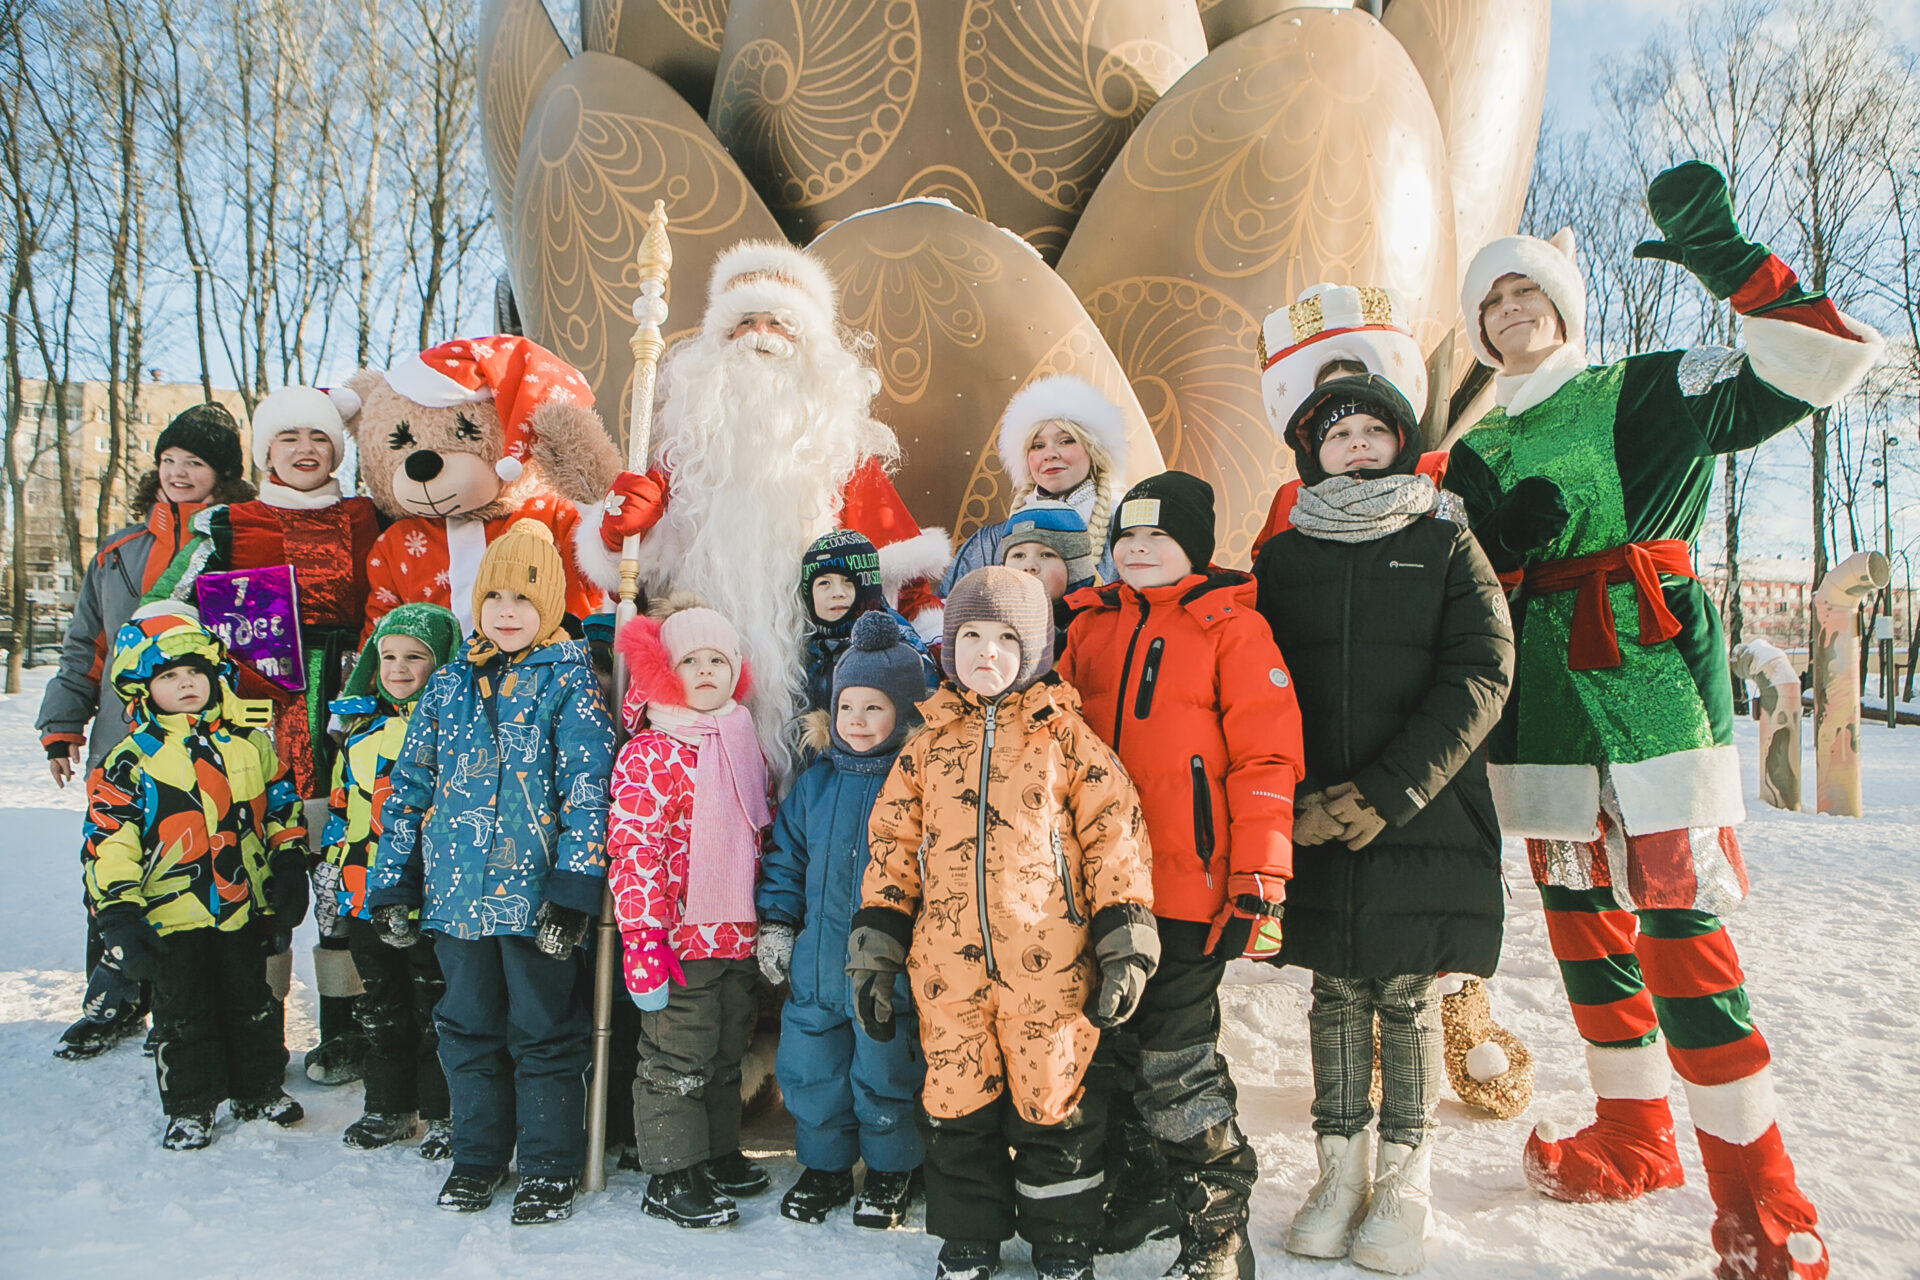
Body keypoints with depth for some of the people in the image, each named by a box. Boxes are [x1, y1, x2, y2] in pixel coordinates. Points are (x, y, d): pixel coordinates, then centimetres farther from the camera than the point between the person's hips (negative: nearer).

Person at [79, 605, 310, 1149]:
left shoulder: (249, 744, 4)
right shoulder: (130, 760, -6)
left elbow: (282, 808, 11)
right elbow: (107, 839, -8)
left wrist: (289, 868, 4)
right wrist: (118, 910, -14)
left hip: (244, 907, 3)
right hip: (172, 916, -2)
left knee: (251, 1003, 15)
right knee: (183, 1016, 8)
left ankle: (259, 1088, 30)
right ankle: (190, 1106, 23)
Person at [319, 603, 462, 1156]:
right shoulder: (360, 726, 12)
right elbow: (341, 804, 19)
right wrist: (329, 872, 17)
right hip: (364, 895, 6)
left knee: (437, 1007, 4)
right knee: (380, 1006, 17)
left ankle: (446, 1114, 17)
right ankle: (389, 1108, 32)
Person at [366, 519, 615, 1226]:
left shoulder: (569, 681, -4)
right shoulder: (449, 683, 9)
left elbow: (586, 789, -10)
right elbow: (411, 783, 12)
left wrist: (572, 890, -17)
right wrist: (392, 883, 9)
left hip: (535, 895, -4)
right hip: (456, 893, 4)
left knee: (543, 1031, 6)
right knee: (468, 1027, 16)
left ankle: (549, 1168, 20)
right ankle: (477, 1156, 33)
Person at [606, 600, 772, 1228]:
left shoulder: (745, 746, 11)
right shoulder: (649, 753, -11)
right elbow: (633, 849, -17)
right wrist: (643, 934, -23)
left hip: (740, 935, 7)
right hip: (679, 937, -7)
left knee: (726, 1054, 19)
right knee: (677, 1058, 3)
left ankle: (717, 1153, 34)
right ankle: (671, 1175, 17)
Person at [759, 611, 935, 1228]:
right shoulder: (816, 782, 6)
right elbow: (786, 857, 12)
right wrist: (775, 922, 6)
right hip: (816, 967, 5)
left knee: (884, 1072, 7)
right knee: (810, 1069, 12)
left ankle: (893, 1171, 31)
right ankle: (824, 1166, 34)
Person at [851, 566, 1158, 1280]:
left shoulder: (1065, 734, 1)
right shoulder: (928, 744, 9)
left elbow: (1114, 834, -1)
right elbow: (893, 845, 12)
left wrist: (1124, 943, -6)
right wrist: (874, 948, 9)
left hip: (1049, 967, -2)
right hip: (947, 966, 3)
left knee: (1053, 1103, 8)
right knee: (957, 1104, 11)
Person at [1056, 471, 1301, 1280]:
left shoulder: (1232, 627, -3)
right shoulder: (1089, 627, 12)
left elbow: (1266, 758, -8)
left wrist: (1259, 882, -13)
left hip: (1184, 888, -5)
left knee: (1174, 1063, -2)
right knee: (1108, 1050, 15)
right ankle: (1136, 1192, 34)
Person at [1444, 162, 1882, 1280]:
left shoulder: (1644, 395, 3)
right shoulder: (1477, 455, 17)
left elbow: (1833, 360, -7)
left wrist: (1732, 263, -18)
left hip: (1654, 703, -6)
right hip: (1544, 727, 6)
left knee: (1682, 942, -9)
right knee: (1584, 933, 12)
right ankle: (1635, 1143, 30)